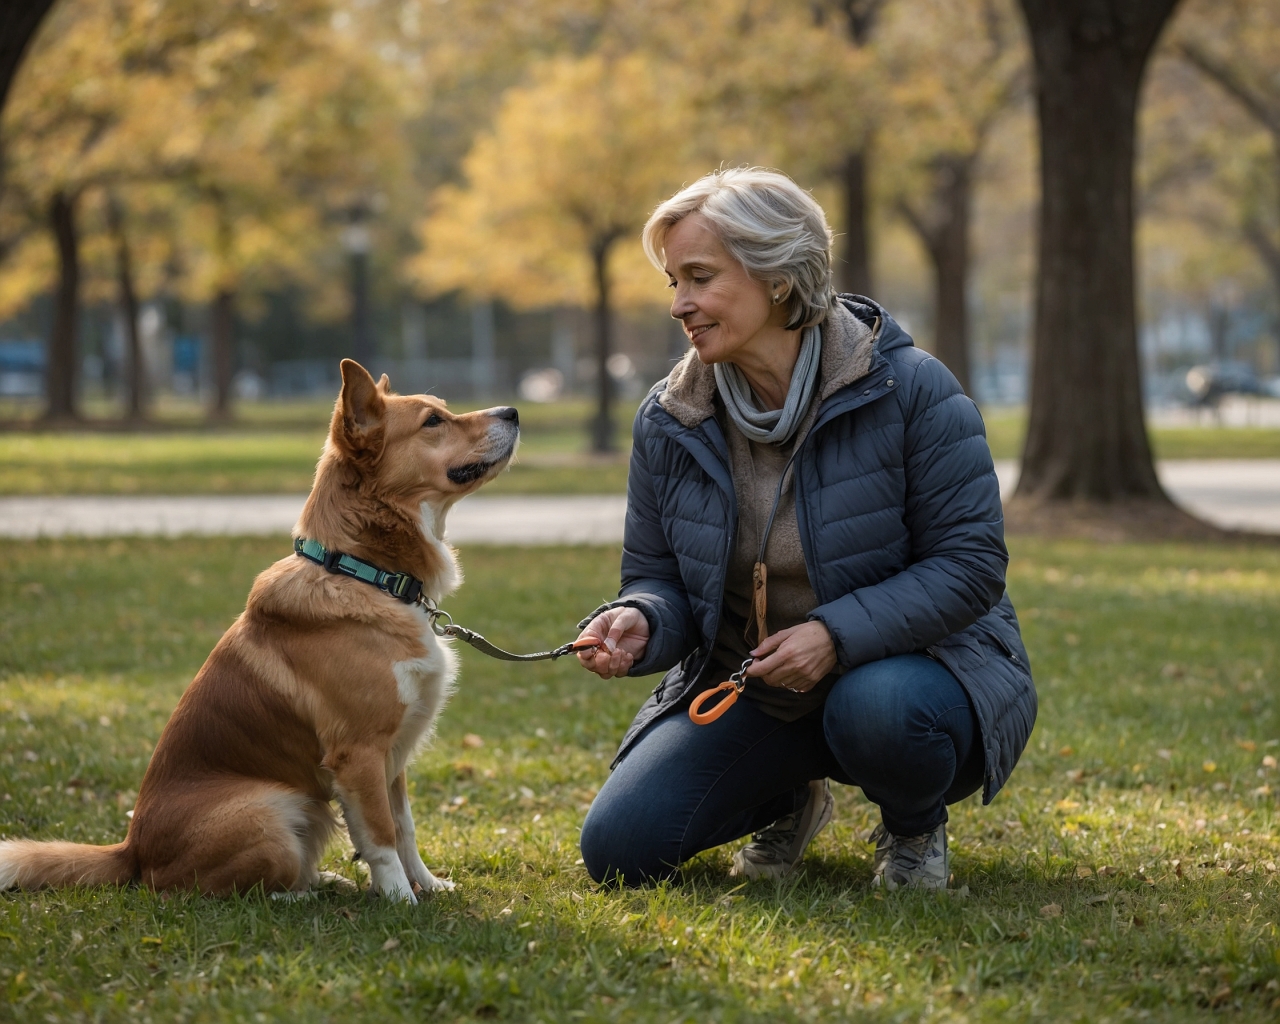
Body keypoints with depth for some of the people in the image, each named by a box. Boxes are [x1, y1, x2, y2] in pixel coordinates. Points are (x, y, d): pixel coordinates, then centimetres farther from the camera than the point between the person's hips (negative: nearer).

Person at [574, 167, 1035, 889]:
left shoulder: (909, 389, -17)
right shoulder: (669, 421, -2)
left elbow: (971, 562, -18)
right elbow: (660, 578, 4)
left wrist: (837, 633, -30)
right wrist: (640, 622, -22)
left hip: (910, 662, -4)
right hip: (749, 692, 4)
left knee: (876, 708, -41)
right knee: (619, 848, -13)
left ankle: (915, 826, -2)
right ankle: (789, 799, 19)